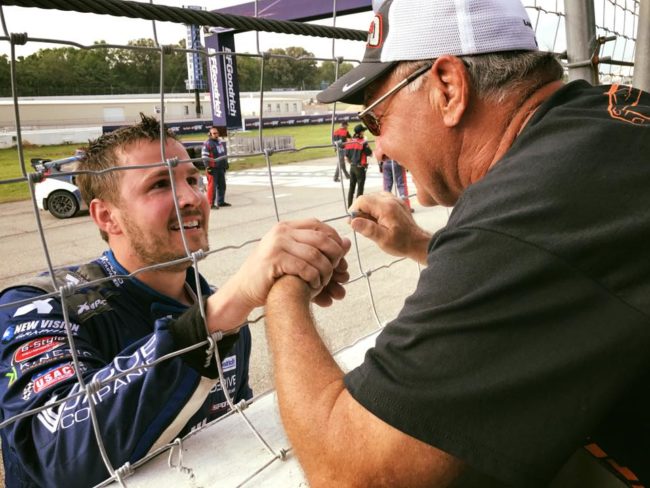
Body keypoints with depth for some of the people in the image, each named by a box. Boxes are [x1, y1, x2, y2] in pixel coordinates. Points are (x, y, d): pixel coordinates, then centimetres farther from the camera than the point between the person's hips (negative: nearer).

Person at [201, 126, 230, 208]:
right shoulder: (207, 144, -10)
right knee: (212, 186, -7)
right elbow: (204, 157, -14)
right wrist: (208, 167, -19)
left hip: (221, 168, 8)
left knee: (222, 185, 13)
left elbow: (224, 153, 26)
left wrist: (226, 163, 24)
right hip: (213, 168, -8)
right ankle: (211, 203, -2)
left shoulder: (221, 142, 15)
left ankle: (221, 201, 24)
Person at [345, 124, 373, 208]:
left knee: (351, 186, 15)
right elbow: (370, 153, -7)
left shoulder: (349, 142, 3)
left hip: (352, 167, 6)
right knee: (360, 187, 2)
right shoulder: (362, 142, -15)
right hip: (360, 167, -6)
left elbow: (347, 155, 7)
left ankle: (349, 205, 20)